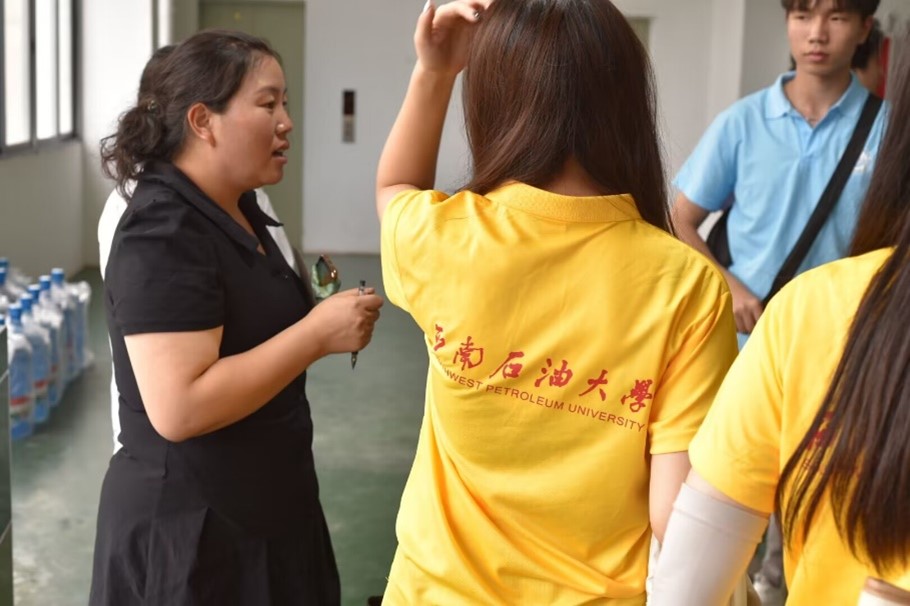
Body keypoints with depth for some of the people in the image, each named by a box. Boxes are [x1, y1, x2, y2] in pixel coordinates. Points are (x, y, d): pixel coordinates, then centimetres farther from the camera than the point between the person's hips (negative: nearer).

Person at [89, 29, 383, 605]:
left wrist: (329, 317, 6)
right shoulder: (163, 235, -21)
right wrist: (318, 333, -25)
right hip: (191, 533, -9)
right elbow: (178, 409, -30)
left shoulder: (236, 208, 7)